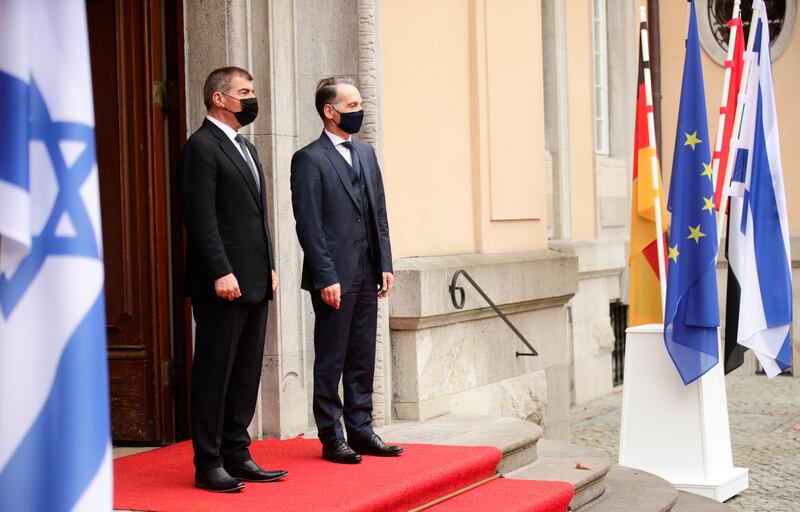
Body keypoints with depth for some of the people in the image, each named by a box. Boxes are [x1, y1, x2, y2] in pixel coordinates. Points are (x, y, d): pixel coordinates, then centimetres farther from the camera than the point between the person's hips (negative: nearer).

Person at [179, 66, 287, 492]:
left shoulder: (246, 148, 19)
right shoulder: (201, 147, -9)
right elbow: (202, 218, -16)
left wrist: (269, 266, 16)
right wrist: (221, 273, -20)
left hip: (254, 282, 9)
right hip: (223, 284, -9)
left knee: (246, 375, 12)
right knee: (214, 376, -1)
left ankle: (236, 455, 20)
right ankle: (208, 464, 6)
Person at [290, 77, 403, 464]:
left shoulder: (366, 153, 15)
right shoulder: (309, 159, -8)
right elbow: (309, 225, -12)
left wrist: (385, 265, 9)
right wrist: (326, 278, -17)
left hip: (367, 276, 7)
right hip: (335, 277, -7)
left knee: (363, 359, 12)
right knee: (331, 361, 2)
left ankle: (360, 430, 20)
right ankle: (331, 437, 9)